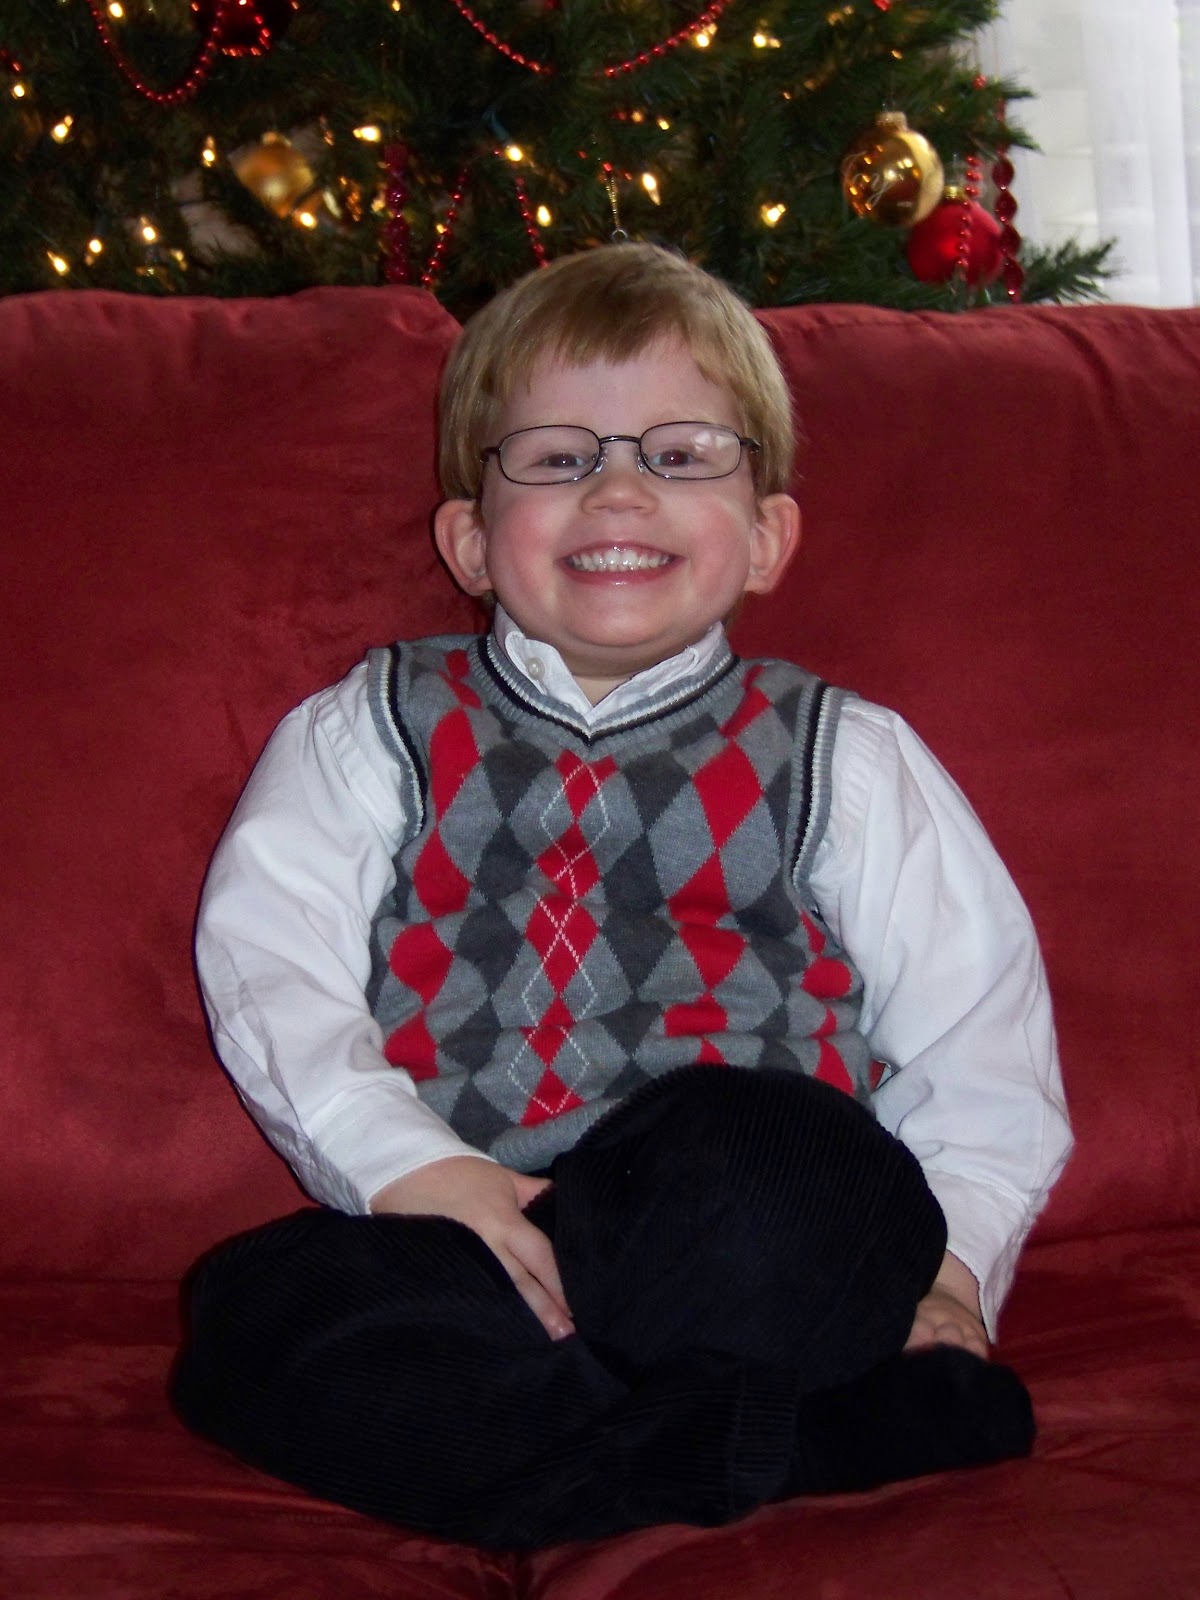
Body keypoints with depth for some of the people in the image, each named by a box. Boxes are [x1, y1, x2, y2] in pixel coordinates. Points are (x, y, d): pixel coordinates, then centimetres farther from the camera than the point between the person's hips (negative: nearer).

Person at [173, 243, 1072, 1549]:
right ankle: (790, 1437, -26)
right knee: (260, 1312, -32)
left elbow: (977, 1029, 13)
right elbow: (270, 963, 5)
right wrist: (409, 1161, -12)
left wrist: (948, 1257, -4)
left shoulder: (844, 757, 17)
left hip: (772, 1223, -2)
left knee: (753, 1151, -38)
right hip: (456, 1227, 3)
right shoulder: (374, 730, 18)